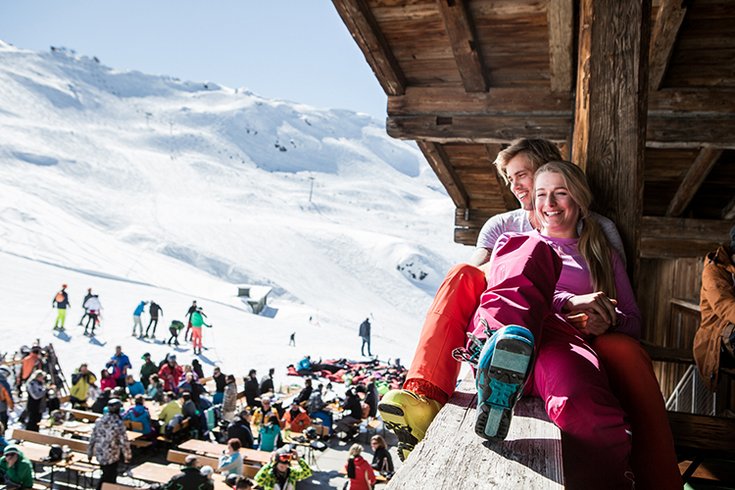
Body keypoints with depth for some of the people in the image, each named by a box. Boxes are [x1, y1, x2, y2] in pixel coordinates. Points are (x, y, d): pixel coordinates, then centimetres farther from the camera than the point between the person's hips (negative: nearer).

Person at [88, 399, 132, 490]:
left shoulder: (99, 420, 0)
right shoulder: (118, 423, -17)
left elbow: (92, 438, 6)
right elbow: (124, 442, -15)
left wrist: (90, 453, 17)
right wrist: (127, 456, -3)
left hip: (99, 454, 6)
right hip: (111, 456, -6)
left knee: (106, 475, 24)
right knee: (109, 479, 7)